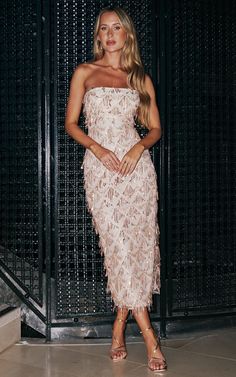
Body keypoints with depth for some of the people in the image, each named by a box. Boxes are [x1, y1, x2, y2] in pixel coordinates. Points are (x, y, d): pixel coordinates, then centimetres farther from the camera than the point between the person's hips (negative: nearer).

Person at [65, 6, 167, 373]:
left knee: (139, 245, -3)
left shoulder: (142, 78, 13)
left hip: (136, 165, 2)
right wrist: (97, 148, -9)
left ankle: (120, 324, 15)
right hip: (100, 166, -1)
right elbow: (70, 123, 7)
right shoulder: (85, 72, 10)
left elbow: (156, 128, 13)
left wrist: (139, 148, -8)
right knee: (118, 246, -10)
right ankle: (149, 335, -4)